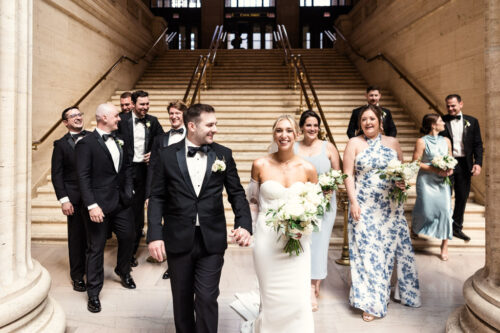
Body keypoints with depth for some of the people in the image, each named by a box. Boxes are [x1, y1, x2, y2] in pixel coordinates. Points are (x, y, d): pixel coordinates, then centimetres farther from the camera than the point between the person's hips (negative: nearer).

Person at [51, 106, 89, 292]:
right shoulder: (61, 144, 1)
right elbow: (56, 174, 0)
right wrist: (64, 200, -7)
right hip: (75, 198, -1)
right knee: (76, 236, 8)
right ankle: (77, 275, 22)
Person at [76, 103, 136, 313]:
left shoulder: (118, 141, 9)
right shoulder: (87, 143, -11)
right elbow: (83, 177, -14)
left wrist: (129, 191, 7)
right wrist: (92, 205, -20)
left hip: (121, 201, 6)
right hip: (100, 204, -6)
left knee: (128, 238, 17)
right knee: (96, 248, 5)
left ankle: (123, 272, 44)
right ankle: (93, 293, 20)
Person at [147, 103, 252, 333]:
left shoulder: (224, 155, 1)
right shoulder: (168, 155, -2)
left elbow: (236, 193, 2)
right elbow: (157, 198, 0)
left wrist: (244, 224, -13)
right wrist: (154, 235, -9)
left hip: (211, 240, 0)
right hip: (178, 239, 1)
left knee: (207, 299, 2)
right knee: (182, 299, 17)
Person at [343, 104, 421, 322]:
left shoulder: (392, 142, 8)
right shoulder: (354, 143, 0)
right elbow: (348, 175, -4)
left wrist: (403, 182, -6)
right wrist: (353, 202, -12)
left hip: (391, 206, 3)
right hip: (364, 206, -3)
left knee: (395, 245, 8)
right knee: (367, 250, 0)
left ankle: (406, 291, 31)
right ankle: (370, 302, 12)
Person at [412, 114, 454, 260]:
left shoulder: (446, 141, 10)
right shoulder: (422, 142, -7)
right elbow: (415, 162, -9)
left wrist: (450, 169, -3)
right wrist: (434, 169, -16)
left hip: (443, 181, 4)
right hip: (427, 181, -4)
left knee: (445, 210, -3)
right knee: (426, 210, -4)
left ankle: (444, 247, 9)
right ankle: (414, 226, 33)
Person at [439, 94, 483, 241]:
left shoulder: (472, 121, 6)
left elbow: (478, 144, 6)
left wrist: (478, 162, -6)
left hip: (464, 164, 3)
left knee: (462, 197, 11)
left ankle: (457, 227, 25)